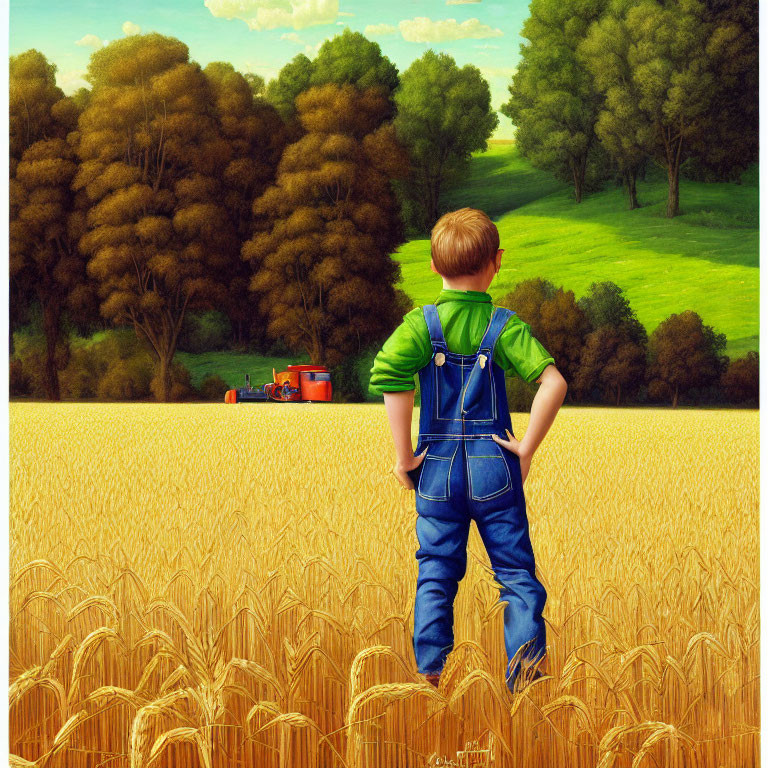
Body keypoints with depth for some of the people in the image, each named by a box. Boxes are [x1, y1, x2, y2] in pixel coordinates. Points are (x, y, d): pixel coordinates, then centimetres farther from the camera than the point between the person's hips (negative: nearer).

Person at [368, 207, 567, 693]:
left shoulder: (422, 323, -4)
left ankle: (429, 675, 9)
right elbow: (554, 384, -16)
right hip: (494, 469, 0)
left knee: (436, 574, 11)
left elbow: (389, 376, -22)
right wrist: (527, 448, -7)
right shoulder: (505, 325, -4)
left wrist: (405, 456, -13)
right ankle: (530, 664, -2)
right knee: (516, 569, 9)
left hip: (437, 469, 1)